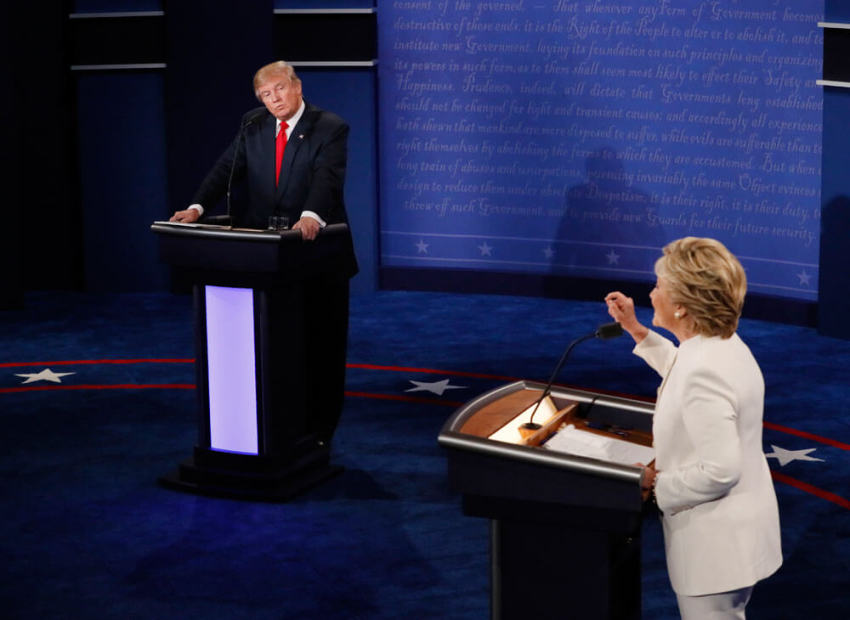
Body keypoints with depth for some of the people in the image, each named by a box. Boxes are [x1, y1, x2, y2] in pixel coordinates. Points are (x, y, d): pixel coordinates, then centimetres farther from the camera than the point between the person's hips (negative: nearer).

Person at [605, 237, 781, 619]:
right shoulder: (723, 345, 4)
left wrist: (656, 483, -16)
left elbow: (720, 470, -30)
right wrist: (635, 330, 26)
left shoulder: (705, 371, -28)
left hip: (717, 545, -10)